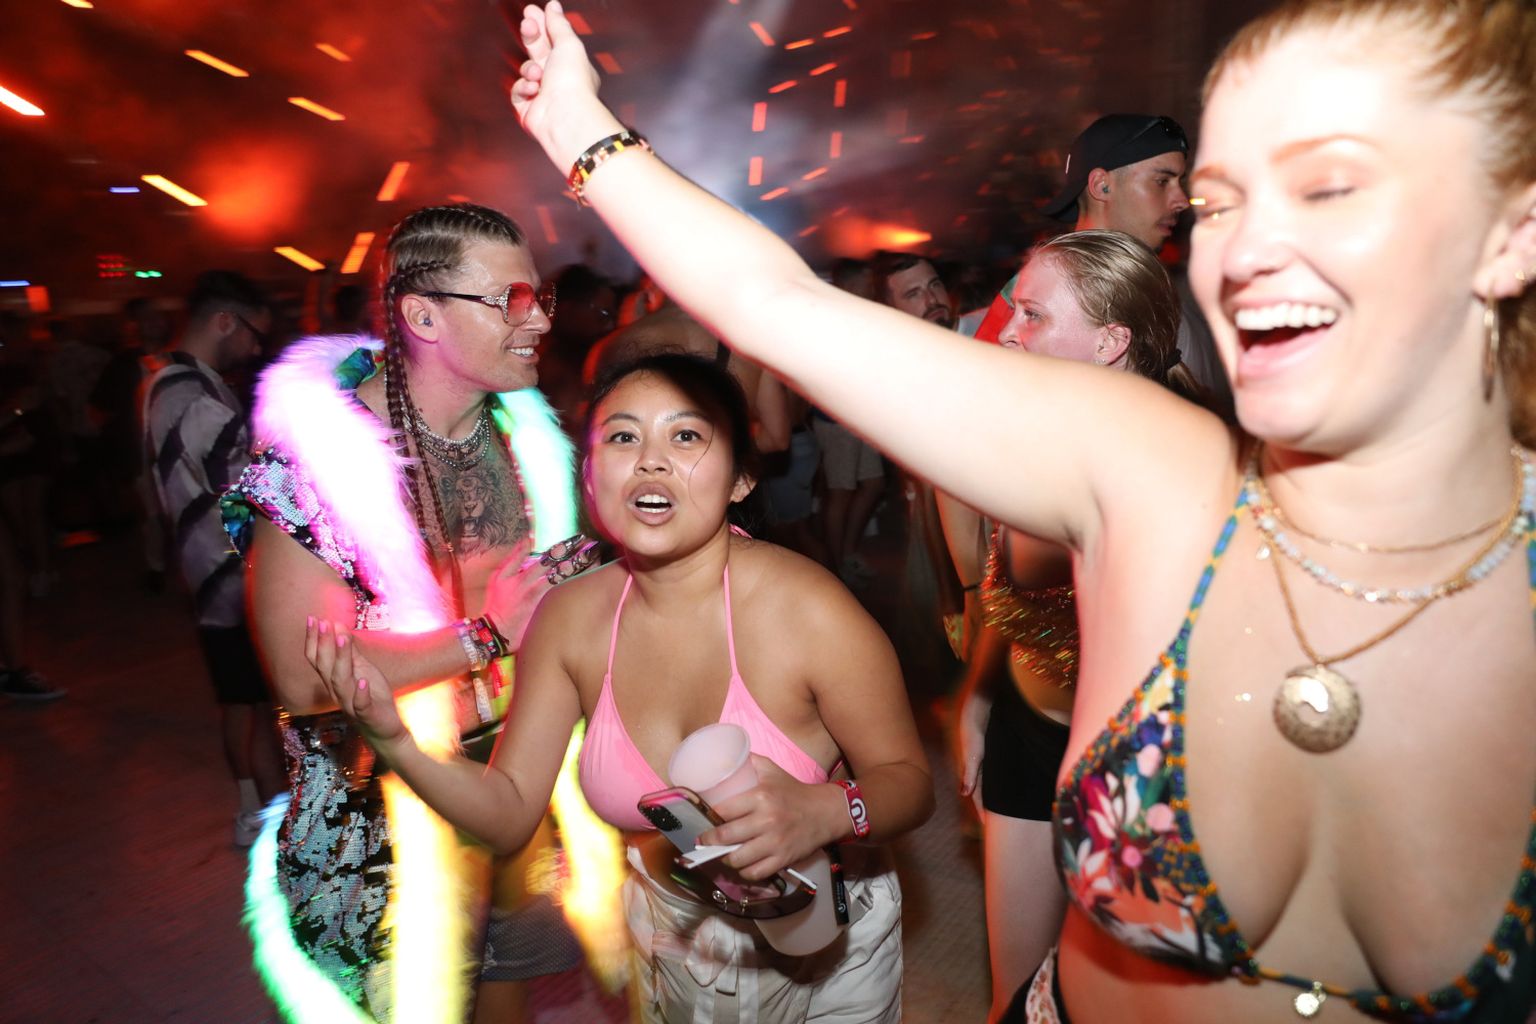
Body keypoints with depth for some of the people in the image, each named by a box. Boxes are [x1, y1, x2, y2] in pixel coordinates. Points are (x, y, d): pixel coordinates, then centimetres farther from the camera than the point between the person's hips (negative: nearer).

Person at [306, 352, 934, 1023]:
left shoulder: (808, 611, -29)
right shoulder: (569, 618, -15)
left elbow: (911, 781, -18)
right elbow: (509, 814, -10)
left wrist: (825, 811, -39)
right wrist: (396, 737, -27)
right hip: (667, 938, 3)